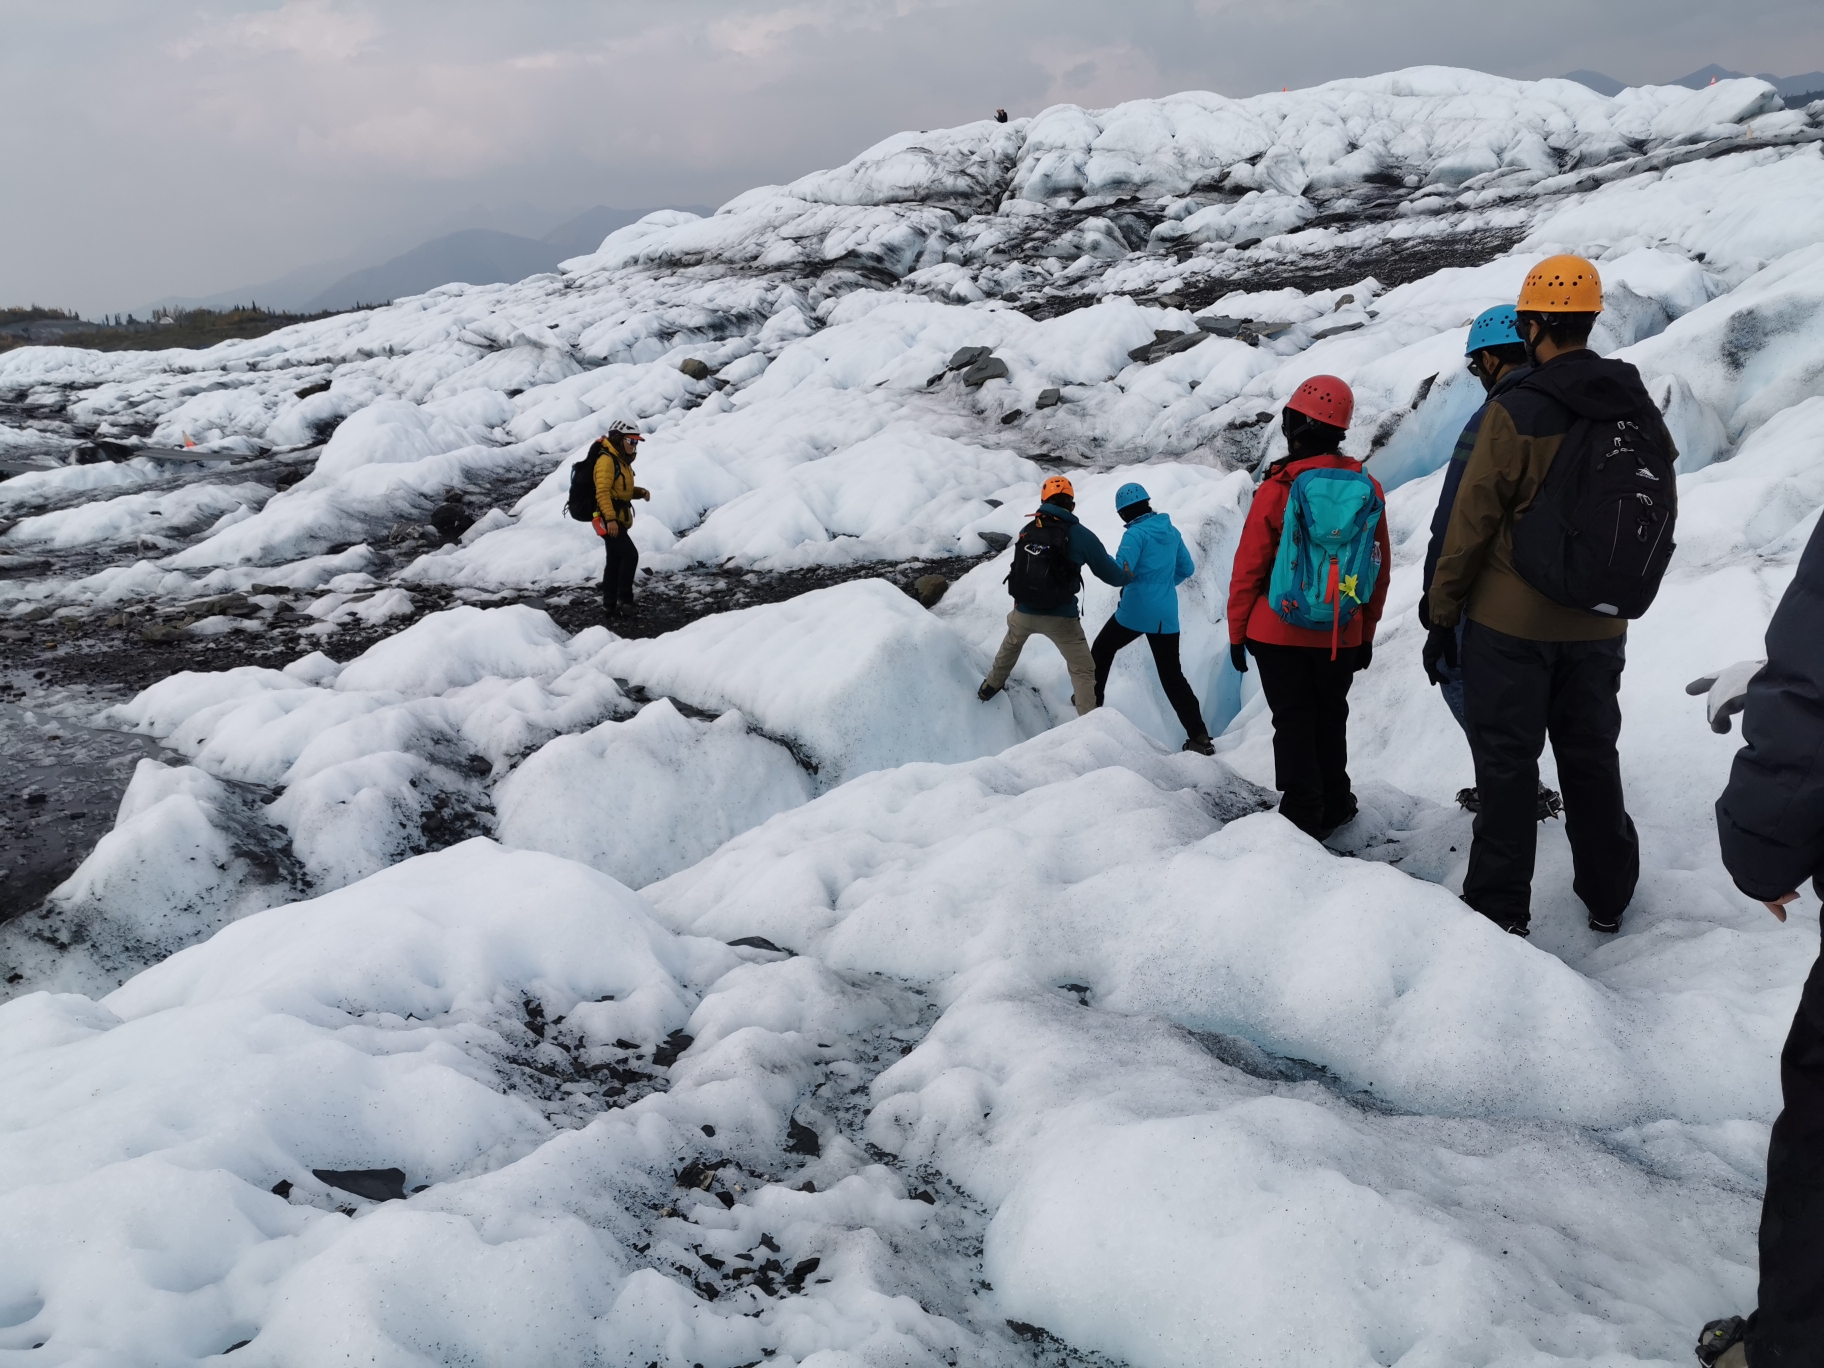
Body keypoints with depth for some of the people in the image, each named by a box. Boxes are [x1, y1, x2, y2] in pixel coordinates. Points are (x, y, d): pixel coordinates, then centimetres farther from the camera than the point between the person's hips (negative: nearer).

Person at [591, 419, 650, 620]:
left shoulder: (622, 461, 16)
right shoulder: (606, 460, -15)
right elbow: (602, 492, -23)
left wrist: (640, 492, 4)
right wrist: (610, 518, -30)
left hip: (618, 520, 10)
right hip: (608, 520, -10)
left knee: (615, 562, 13)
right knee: (630, 555, -18)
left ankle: (609, 606, 19)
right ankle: (624, 598, -10)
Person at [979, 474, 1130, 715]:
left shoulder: (1027, 530, -1)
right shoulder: (1081, 535, -11)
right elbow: (1112, 575, -5)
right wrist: (1130, 575, 15)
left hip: (1024, 611, 4)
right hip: (1060, 617, -4)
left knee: (1011, 645, 35)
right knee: (1083, 669, 10)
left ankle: (990, 687, 53)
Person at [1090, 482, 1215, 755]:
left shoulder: (1136, 534, -13)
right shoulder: (1172, 532, 6)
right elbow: (1187, 569, 15)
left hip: (1134, 612, -5)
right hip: (1166, 616, 5)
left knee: (1102, 649, 22)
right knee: (1172, 675, 6)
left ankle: (1092, 700, 30)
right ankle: (1200, 736, -1)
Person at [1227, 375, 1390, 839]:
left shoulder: (1276, 490, -14)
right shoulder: (1368, 488, -3)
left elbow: (1249, 570, -10)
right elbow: (1379, 570, 4)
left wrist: (1237, 632, 0)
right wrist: (1366, 633, 14)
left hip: (1279, 634, -3)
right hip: (1342, 637, 4)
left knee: (1293, 724, 6)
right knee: (1330, 719, 19)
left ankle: (1302, 819, 7)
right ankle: (1335, 808, 30)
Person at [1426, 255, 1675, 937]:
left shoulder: (1515, 414, -18)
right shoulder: (1641, 411, 1)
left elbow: (1470, 525, -15)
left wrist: (1441, 613, -5)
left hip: (1510, 623, -5)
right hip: (1600, 626, 5)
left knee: (1507, 763, 5)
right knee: (1592, 758, 18)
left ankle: (1500, 907, 11)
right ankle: (1608, 898, 29)